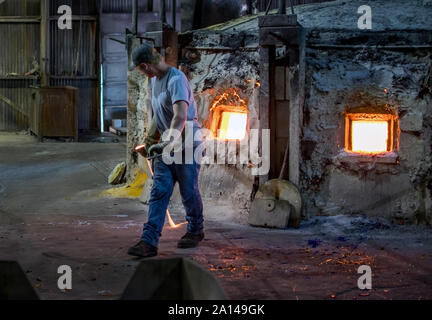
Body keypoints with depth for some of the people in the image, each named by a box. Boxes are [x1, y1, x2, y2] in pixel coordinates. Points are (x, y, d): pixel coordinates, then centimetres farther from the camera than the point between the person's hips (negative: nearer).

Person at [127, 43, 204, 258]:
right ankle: (149, 242, -8)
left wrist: (169, 142, -42)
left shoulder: (176, 80, -19)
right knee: (159, 192, -2)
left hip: (187, 143, -8)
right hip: (167, 145, 8)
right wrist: (150, 140, 25)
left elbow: (181, 116, -32)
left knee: (189, 191, 4)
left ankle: (196, 231, 27)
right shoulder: (155, 80, 11)